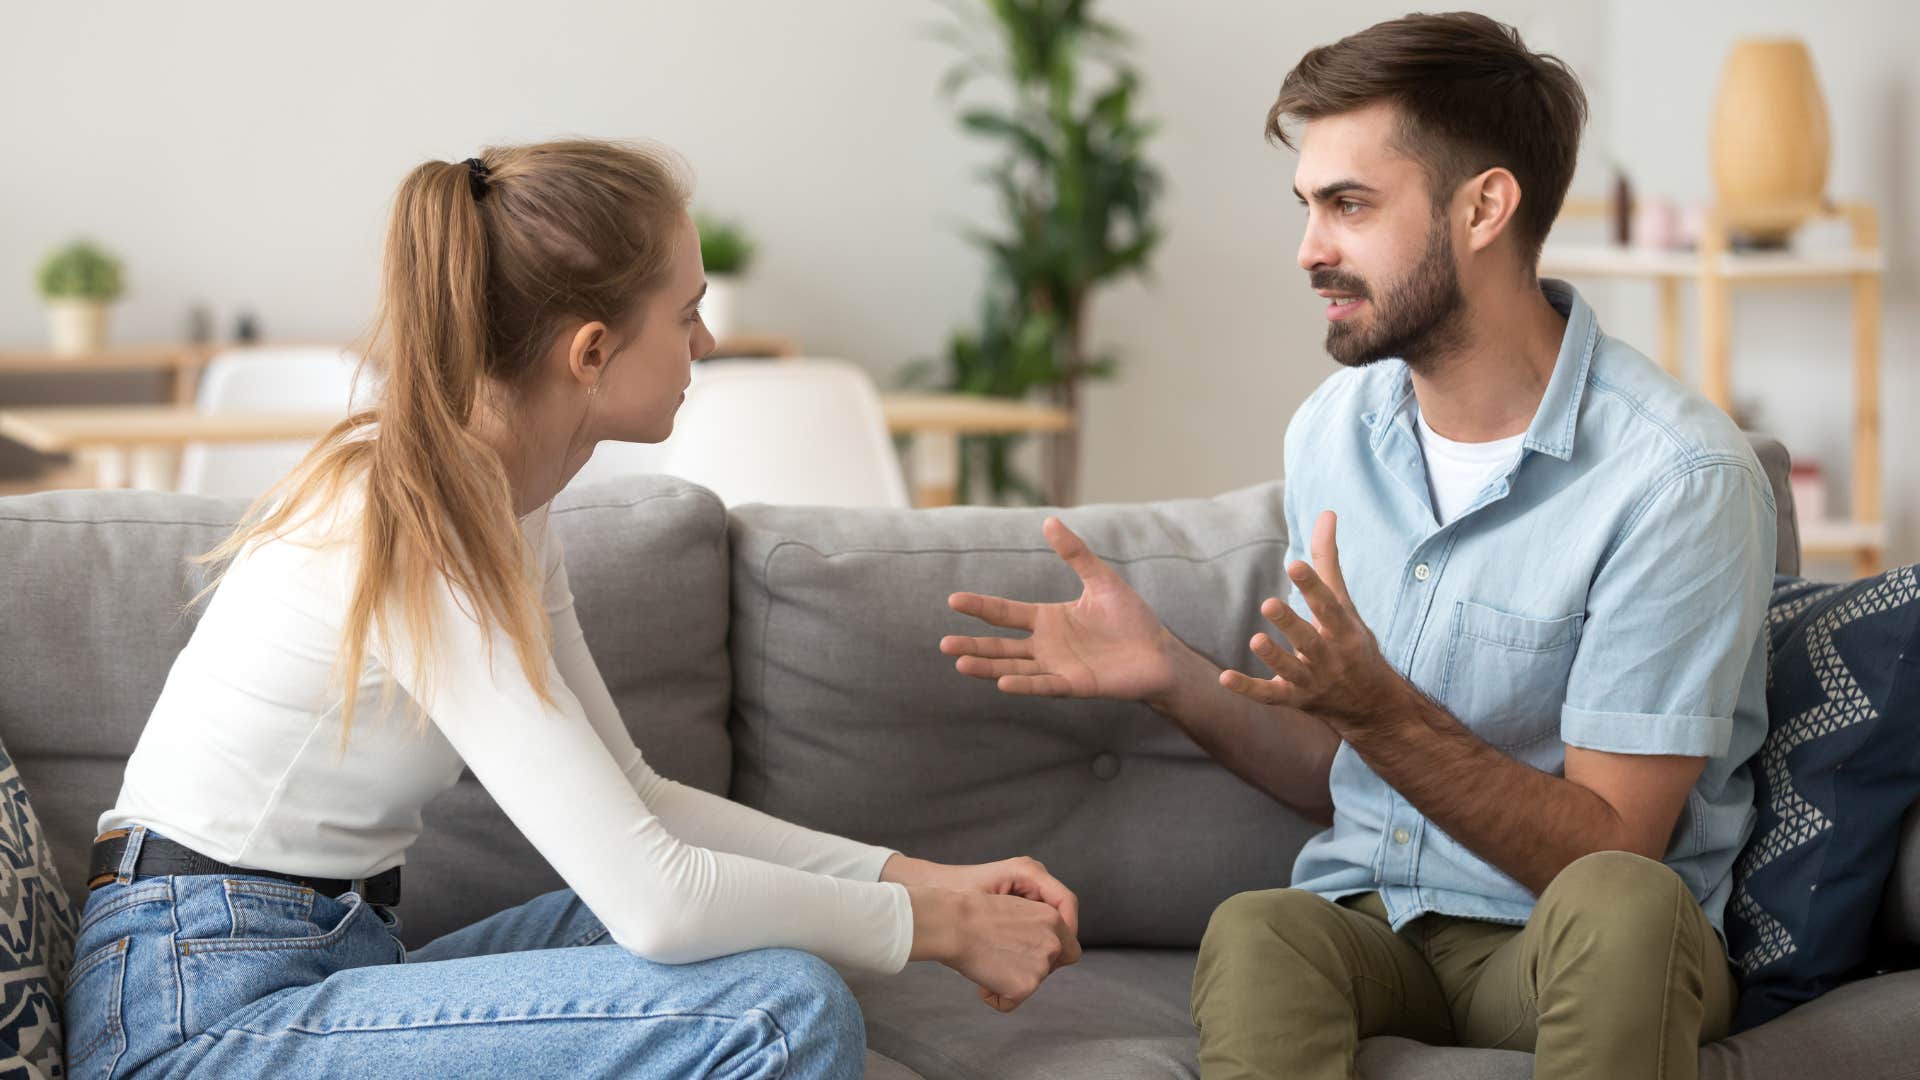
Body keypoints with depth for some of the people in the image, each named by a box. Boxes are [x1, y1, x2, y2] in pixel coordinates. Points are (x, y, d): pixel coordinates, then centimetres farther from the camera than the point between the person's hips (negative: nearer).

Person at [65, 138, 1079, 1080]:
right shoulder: (414, 534, -21)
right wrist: (935, 926, -12)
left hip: (320, 970, 10)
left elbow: (633, 802, 14)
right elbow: (652, 899, -25)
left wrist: (916, 877, 6)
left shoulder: (499, 501, 8)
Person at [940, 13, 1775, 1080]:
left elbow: (1604, 847, -15)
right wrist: (1171, 675, -3)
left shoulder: (1679, 475, -14)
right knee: (1254, 932, -33)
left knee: (1616, 905, -39)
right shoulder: (1332, 430, 7)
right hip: (1367, 919, 3)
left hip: (1587, 954, -3)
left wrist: (1381, 710, -27)